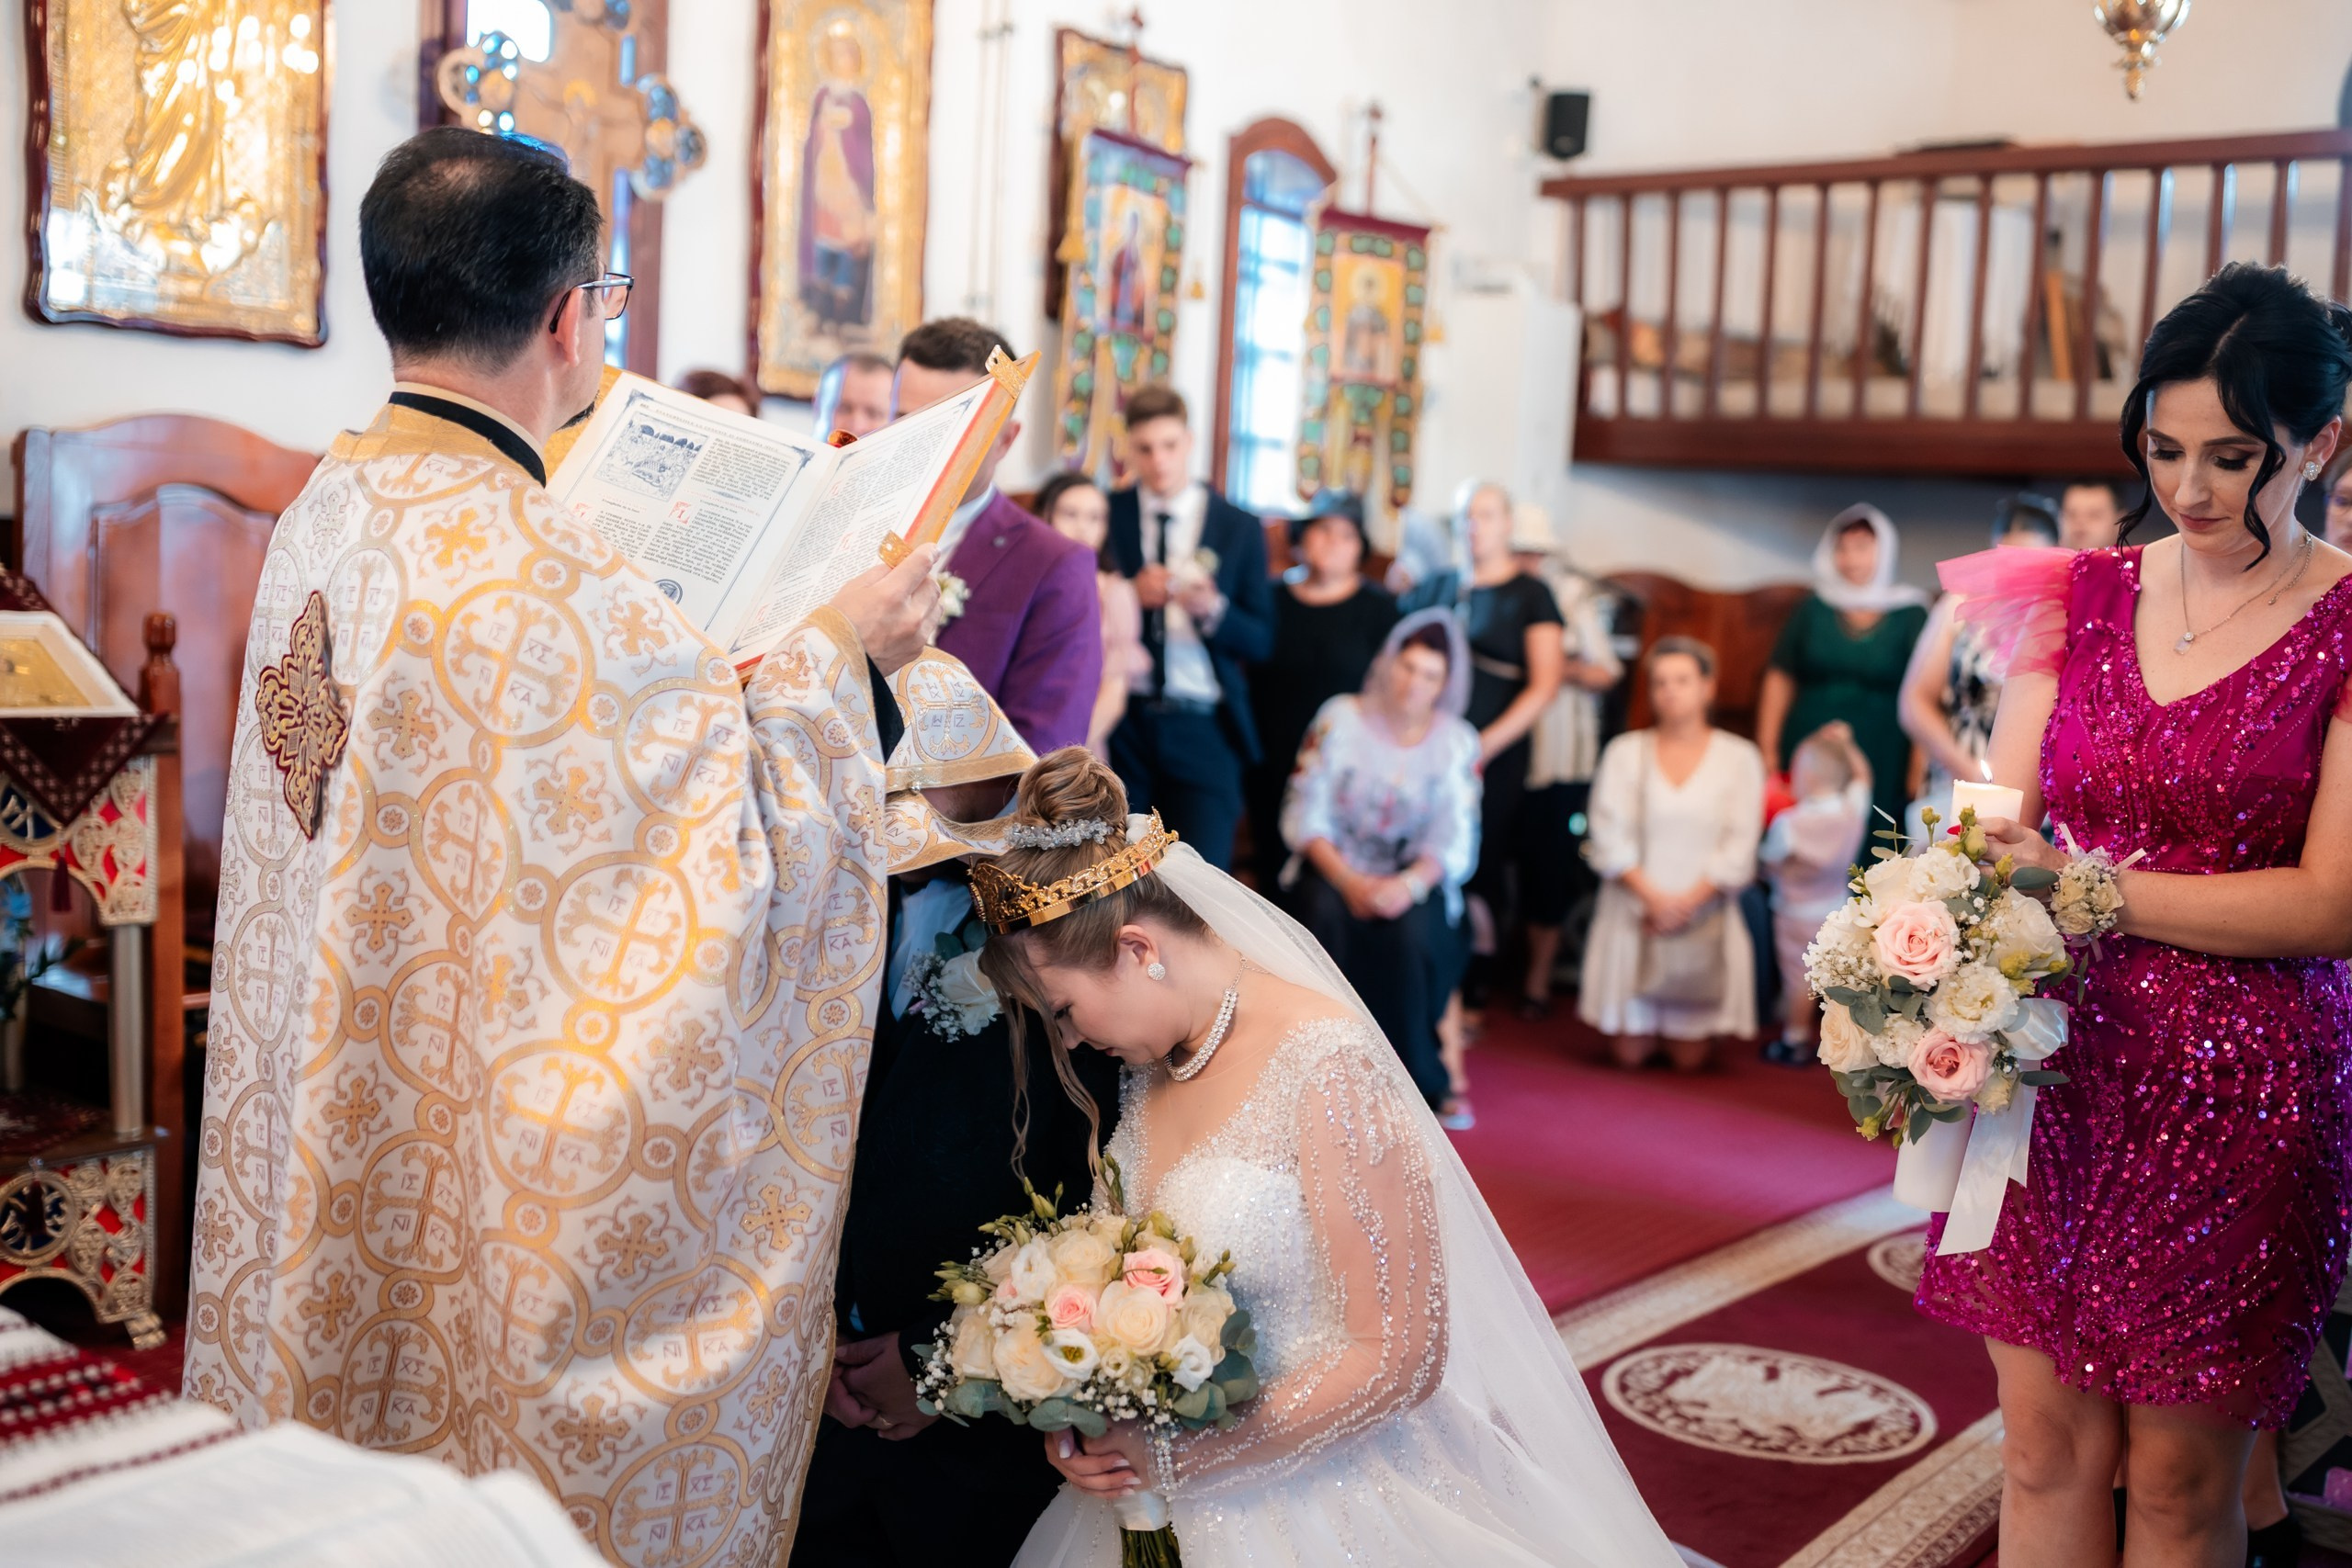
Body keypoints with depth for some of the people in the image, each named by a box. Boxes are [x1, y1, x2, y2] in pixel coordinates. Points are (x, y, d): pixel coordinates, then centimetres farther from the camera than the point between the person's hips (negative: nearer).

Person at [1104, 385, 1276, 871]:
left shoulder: (1239, 528, 4)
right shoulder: (1106, 514, 4)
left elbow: (1260, 641, 3)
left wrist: (1213, 609, -16)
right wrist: (1130, 595, -13)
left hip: (1202, 730, 0)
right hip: (1120, 724, 1)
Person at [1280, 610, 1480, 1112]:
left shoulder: (1457, 741, 2)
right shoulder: (1341, 719, -1)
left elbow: (1455, 841, -5)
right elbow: (1305, 816, -5)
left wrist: (1410, 884, -24)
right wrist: (1349, 881, -19)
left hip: (1412, 876, 0)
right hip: (1335, 866, 0)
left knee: (1411, 931, -32)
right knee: (1328, 917, -33)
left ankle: (1416, 1077, -15)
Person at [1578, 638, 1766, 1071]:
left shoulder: (1739, 758, 3)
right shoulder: (1624, 752, 5)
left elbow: (1738, 847, -4)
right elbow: (1610, 837, -4)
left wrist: (1687, 902, -14)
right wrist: (1653, 897, -15)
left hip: (1704, 917, 0)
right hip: (1635, 914, 1)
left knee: (1691, 1058, -1)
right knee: (1629, 1054, 0)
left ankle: (1687, 1030, 32)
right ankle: (1644, 1025, 33)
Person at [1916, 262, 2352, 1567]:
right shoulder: (2081, 599, 7)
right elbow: (1993, 827, 2)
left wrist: (2095, 891, -18)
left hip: (2240, 1092, -3)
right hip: (2053, 1067, 4)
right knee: (2045, 1444, 11)